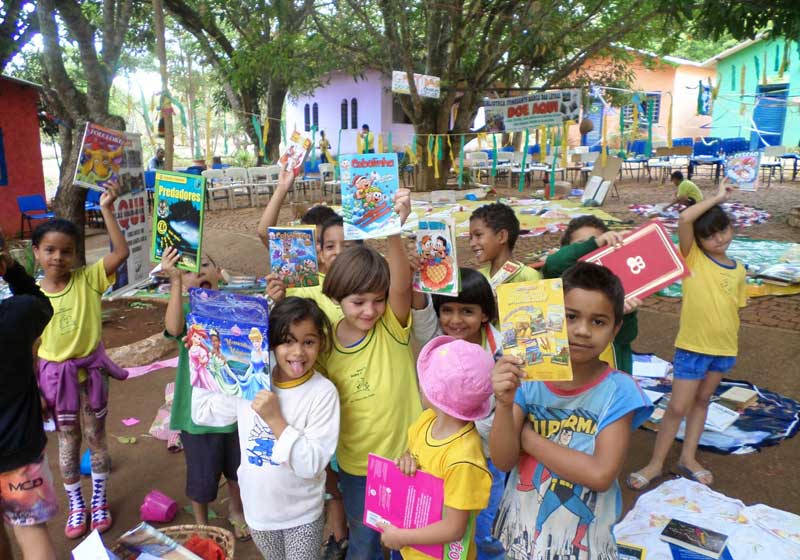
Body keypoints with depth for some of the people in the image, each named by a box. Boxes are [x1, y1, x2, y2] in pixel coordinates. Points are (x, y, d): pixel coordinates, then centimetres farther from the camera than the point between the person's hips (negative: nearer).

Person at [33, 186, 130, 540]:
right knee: (68, 443, 16)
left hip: (91, 370, -1)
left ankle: (99, 501, 35)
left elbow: (121, 252, -26)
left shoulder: (88, 279, -12)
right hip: (55, 375, 1)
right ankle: (76, 506, 36)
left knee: (95, 437, 15)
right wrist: (36, 390, 0)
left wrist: (106, 209, -29)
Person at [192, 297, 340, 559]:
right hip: (258, 508, 4)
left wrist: (275, 419, -31)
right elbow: (202, 413, 3)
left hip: (302, 514, -4)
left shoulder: (322, 392, -22)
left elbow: (312, 464, -24)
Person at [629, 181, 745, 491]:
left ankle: (688, 457, 31)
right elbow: (684, 219, -25)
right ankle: (656, 462, 13)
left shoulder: (738, 270, 4)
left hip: (725, 347, 5)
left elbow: (735, 308, 11)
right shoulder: (692, 257, -9)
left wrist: (734, 346, 9)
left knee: (702, 399, 17)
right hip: (693, 345, -5)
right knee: (678, 407, -1)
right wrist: (716, 197, -15)